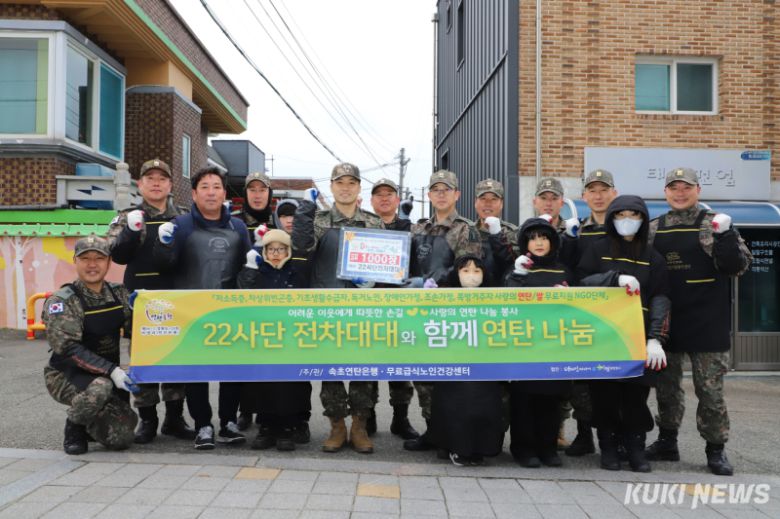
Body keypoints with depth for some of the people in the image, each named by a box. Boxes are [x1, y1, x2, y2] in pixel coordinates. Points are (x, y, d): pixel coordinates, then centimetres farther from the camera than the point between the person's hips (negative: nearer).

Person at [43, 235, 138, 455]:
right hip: (66, 375, -5)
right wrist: (111, 370, -31)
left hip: (108, 375, 5)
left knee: (121, 438, -7)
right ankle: (74, 428, -6)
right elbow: (67, 348, -22)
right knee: (99, 387, -37)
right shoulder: (62, 301, -13)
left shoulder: (118, 293, 2)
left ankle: (88, 423, 26)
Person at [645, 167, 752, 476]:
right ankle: (667, 442, 28)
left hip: (708, 323, -4)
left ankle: (715, 449, 15)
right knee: (666, 384, 14)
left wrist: (724, 236, -22)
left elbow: (737, 266, -8)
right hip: (665, 321, 4)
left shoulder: (715, 224, -1)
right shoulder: (653, 229, 8)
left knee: (710, 388, 2)